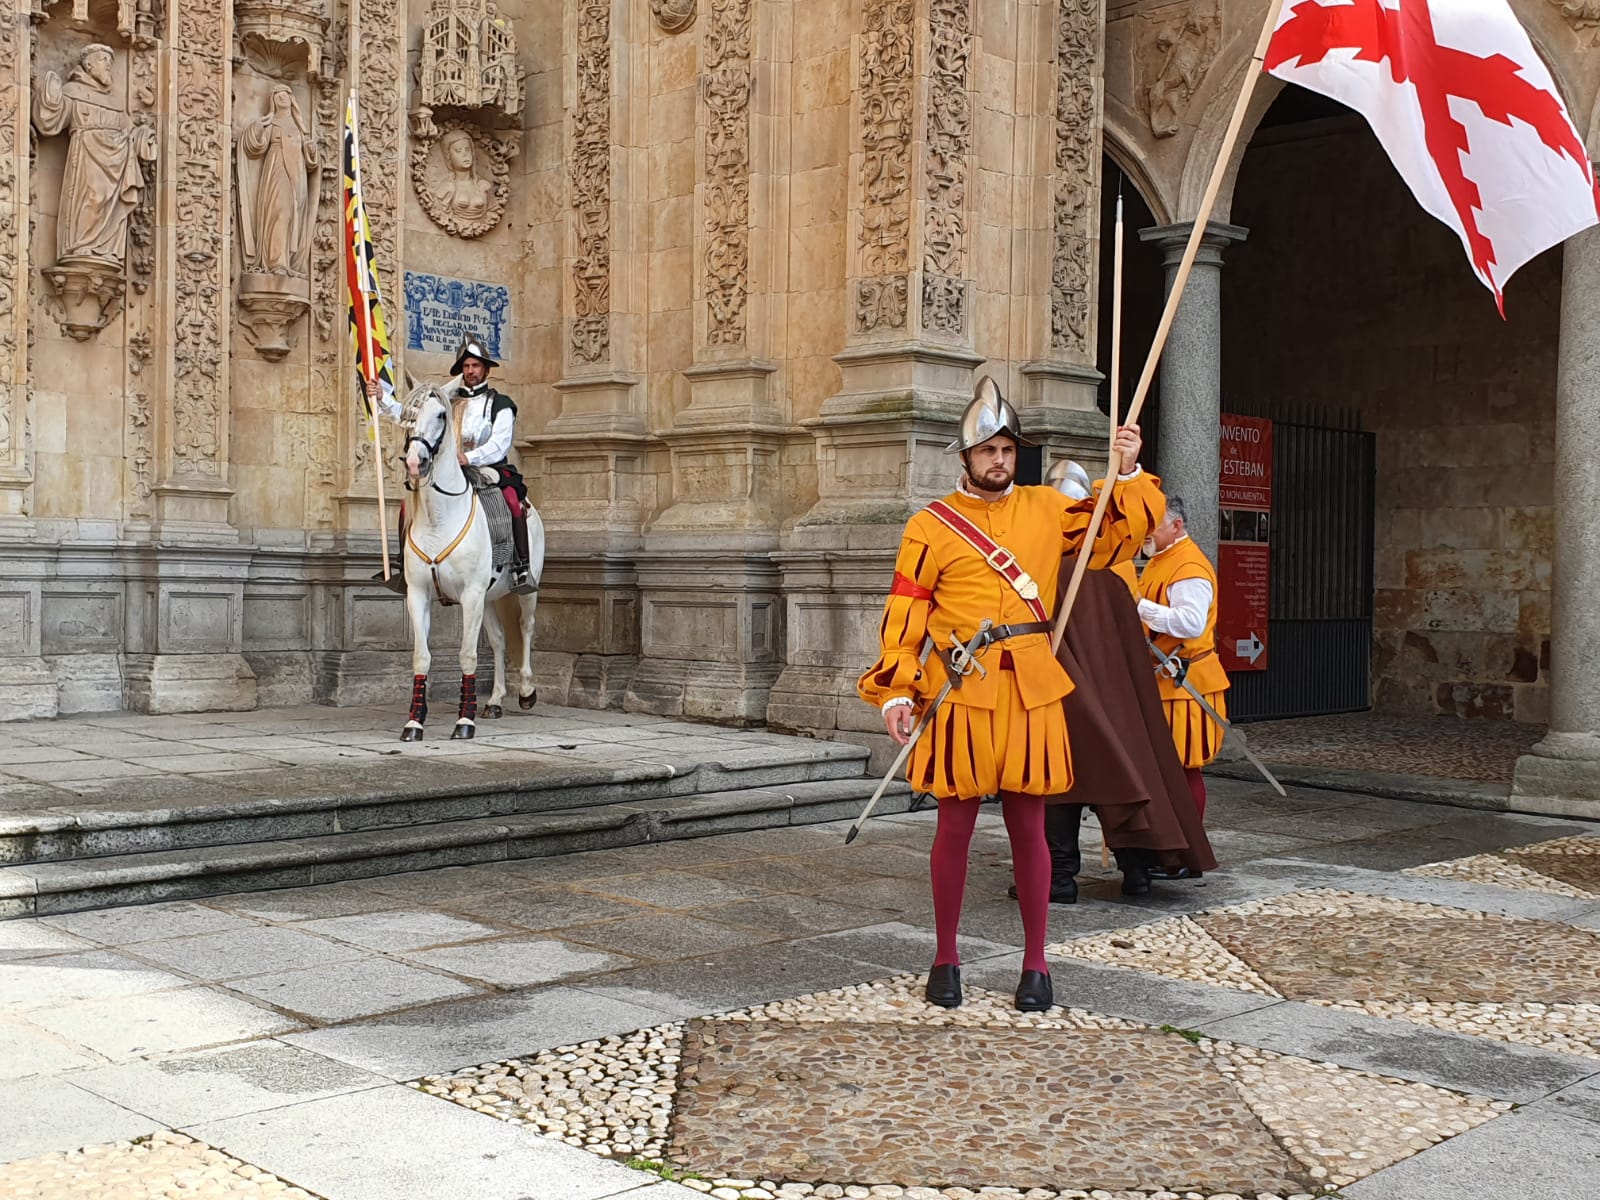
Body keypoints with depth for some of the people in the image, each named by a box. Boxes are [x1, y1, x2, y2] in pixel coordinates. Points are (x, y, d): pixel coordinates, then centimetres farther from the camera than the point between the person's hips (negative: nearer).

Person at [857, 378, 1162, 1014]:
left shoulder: (1046, 507, 10)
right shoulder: (931, 526, 0)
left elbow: (1124, 532, 14)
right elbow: (903, 615, -1)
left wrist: (1128, 474, -1)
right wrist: (895, 692, -9)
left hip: (1031, 693, 2)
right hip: (960, 694, -2)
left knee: (1028, 827, 8)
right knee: (955, 826, 5)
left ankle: (1036, 965, 19)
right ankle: (946, 960, 20)